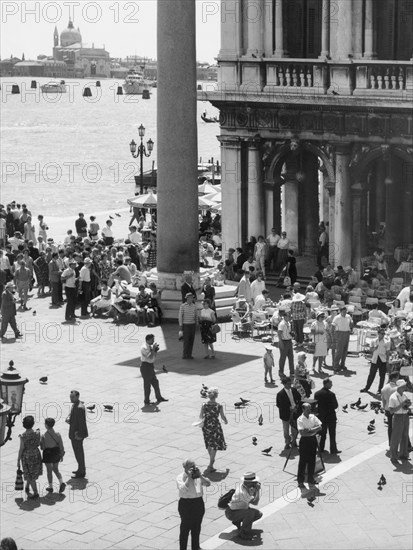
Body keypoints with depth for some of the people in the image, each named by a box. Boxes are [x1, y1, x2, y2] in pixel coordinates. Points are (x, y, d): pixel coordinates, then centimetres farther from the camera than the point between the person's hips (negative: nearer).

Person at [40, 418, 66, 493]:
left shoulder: (44, 436, -19)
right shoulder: (57, 434, -8)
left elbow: (42, 447, -12)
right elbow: (61, 445, -3)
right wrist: (61, 455, 8)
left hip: (47, 454, -4)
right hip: (56, 454, 4)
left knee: (49, 471, 12)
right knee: (56, 470, 19)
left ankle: (51, 487, 21)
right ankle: (61, 482, -1)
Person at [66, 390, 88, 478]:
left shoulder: (79, 408, -26)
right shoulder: (75, 404, 6)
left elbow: (82, 422, -25)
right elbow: (72, 414, 18)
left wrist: (79, 435, -21)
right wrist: (68, 418, -5)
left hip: (77, 434, -10)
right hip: (75, 432, 10)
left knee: (78, 452, 1)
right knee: (79, 451, 21)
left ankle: (81, 472, 12)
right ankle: (81, 469, 34)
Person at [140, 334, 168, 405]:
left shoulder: (150, 346, 7)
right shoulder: (144, 348, -21)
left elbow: (154, 356, 16)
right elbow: (150, 357, -28)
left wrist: (156, 350, -2)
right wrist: (153, 348, -23)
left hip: (151, 366, 9)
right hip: (146, 366, -9)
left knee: (155, 382, 15)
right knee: (147, 384, 0)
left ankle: (159, 398, 26)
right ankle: (146, 401, 10)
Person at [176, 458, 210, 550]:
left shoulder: (198, 476, 6)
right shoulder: (180, 477, -8)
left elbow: (208, 484, -3)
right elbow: (183, 489, -25)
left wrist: (200, 475, -13)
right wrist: (189, 477, -24)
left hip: (199, 502, 5)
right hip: (186, 504, -5)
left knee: (196, 528, 15)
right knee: (185, 528, 0)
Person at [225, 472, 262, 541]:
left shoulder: (247, 486, -7)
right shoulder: (242, 492, -35)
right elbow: (255, 502, -29)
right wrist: (258, 490, -21)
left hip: (241, 509, 9)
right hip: (231, 513, -9)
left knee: (259, 514, 5)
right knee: (251, 513, -32)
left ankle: (237, 522, 19)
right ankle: (243, 533, -12)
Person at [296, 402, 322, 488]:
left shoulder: (313, 417, 4)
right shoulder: (300, 419, -13)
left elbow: (320, 427, -2)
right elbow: (302, 433, -20)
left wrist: (310, 429, -16)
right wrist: (313, 431, -16)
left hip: (313, 439, 5)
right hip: (304, 440, -5)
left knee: (312, 461, 12)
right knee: (303, 461, -1)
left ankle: (310, 479, 25)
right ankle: (300, 481, 6)